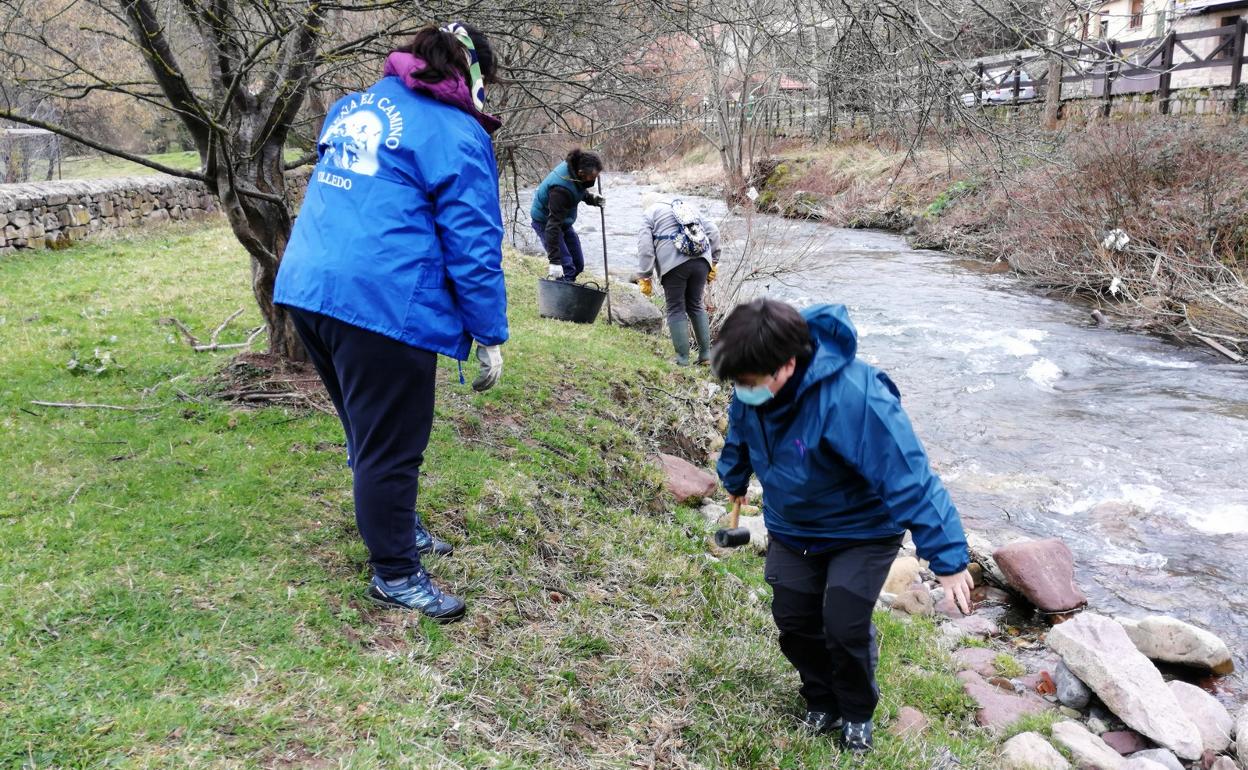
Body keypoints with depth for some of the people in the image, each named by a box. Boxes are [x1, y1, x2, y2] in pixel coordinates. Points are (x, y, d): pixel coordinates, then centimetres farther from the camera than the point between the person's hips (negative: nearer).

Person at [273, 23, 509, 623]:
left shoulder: (354, 107, 18)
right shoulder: (455, 134, -5)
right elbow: (473, 247, -9)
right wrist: (490, 337, -4)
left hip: (307, 288, 9)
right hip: (383, 304, -8)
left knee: (369, 432, 23)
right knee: (390, 444, 4)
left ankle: (395, 529, 40)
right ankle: (394, 573, 18)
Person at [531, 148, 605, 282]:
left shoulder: (573, 168, -14)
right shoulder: (561, 189, -37)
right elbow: (553, 224, -38)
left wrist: (592, 198, -11)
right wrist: (554, 261, -40)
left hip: (564, 220, 9)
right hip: (545, 222, -9)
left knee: (578, 265, 11)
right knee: (566, 268, -16)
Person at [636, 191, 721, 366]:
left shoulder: (650, 215, 14)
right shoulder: (689, 207, 28)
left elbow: (645, 248, 1)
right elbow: (713, 232, 20)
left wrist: (644, 277, 3)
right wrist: (713, 262, 22)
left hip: (674, 264, -4)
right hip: (701, 261, 4)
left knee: (676, 310, 4)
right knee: (696, 306, 17)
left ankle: (682, 358, 1)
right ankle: (705, 354, 14)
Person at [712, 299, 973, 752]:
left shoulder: (853, 398, -40)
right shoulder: (753, 390, -18)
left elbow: (909, 479, -37)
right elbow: (740, 435, 7)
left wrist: (948, 558, -35)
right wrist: (734, 481, 25)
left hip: (862, 529, -5)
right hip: (792, 527, 6)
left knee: (845, 625, -12)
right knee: (793, 619, 6)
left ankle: (857, 713, 20)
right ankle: (822, 701, 33)